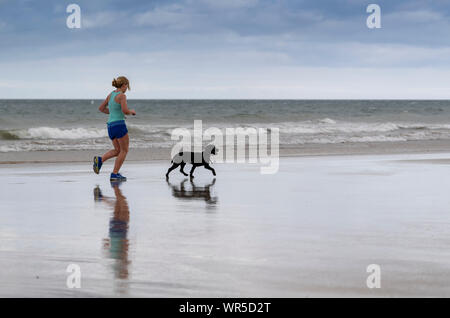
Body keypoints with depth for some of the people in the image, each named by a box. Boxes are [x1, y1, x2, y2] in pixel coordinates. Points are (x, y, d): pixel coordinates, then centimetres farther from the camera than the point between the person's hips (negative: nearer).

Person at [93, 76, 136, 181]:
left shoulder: (110, 95, 13)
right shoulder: (122, 95, -10)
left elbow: (101, 108, 20)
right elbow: (125, 111, -21)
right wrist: (131, 112, 1)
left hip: (110, 125, 8)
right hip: (119, 124, -8)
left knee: (117, 150, 17)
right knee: (124, 150, 4)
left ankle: (100, 160, -5)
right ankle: (115, 174, -1)